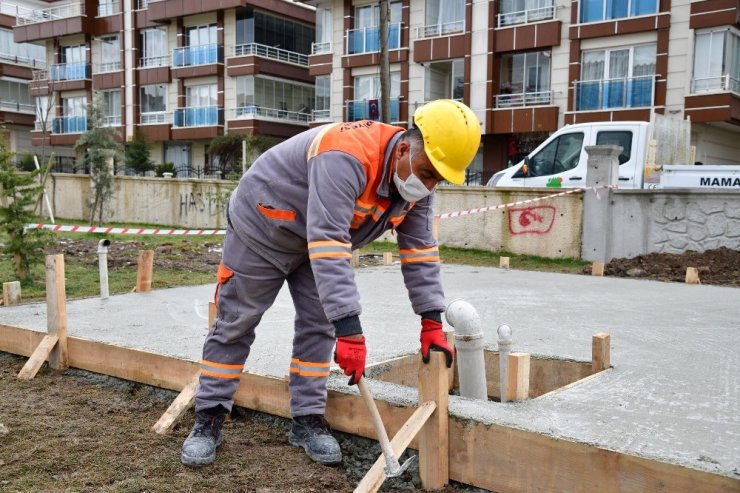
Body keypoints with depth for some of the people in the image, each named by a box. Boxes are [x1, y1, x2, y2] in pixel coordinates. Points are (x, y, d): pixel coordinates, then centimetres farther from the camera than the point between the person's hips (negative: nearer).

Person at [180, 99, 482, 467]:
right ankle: (208, 419, 14)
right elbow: (327, 244, -48)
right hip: (261, 226, -7)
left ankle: (307, 420, 11)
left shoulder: (416, 177, -14)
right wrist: (349, 327, -51)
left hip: (317, 237, 7)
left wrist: (431, 321, -15)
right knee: (235, 324, 2)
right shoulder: (348, 157, -41)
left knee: (318, 325, 0)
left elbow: (419, 247, -10)